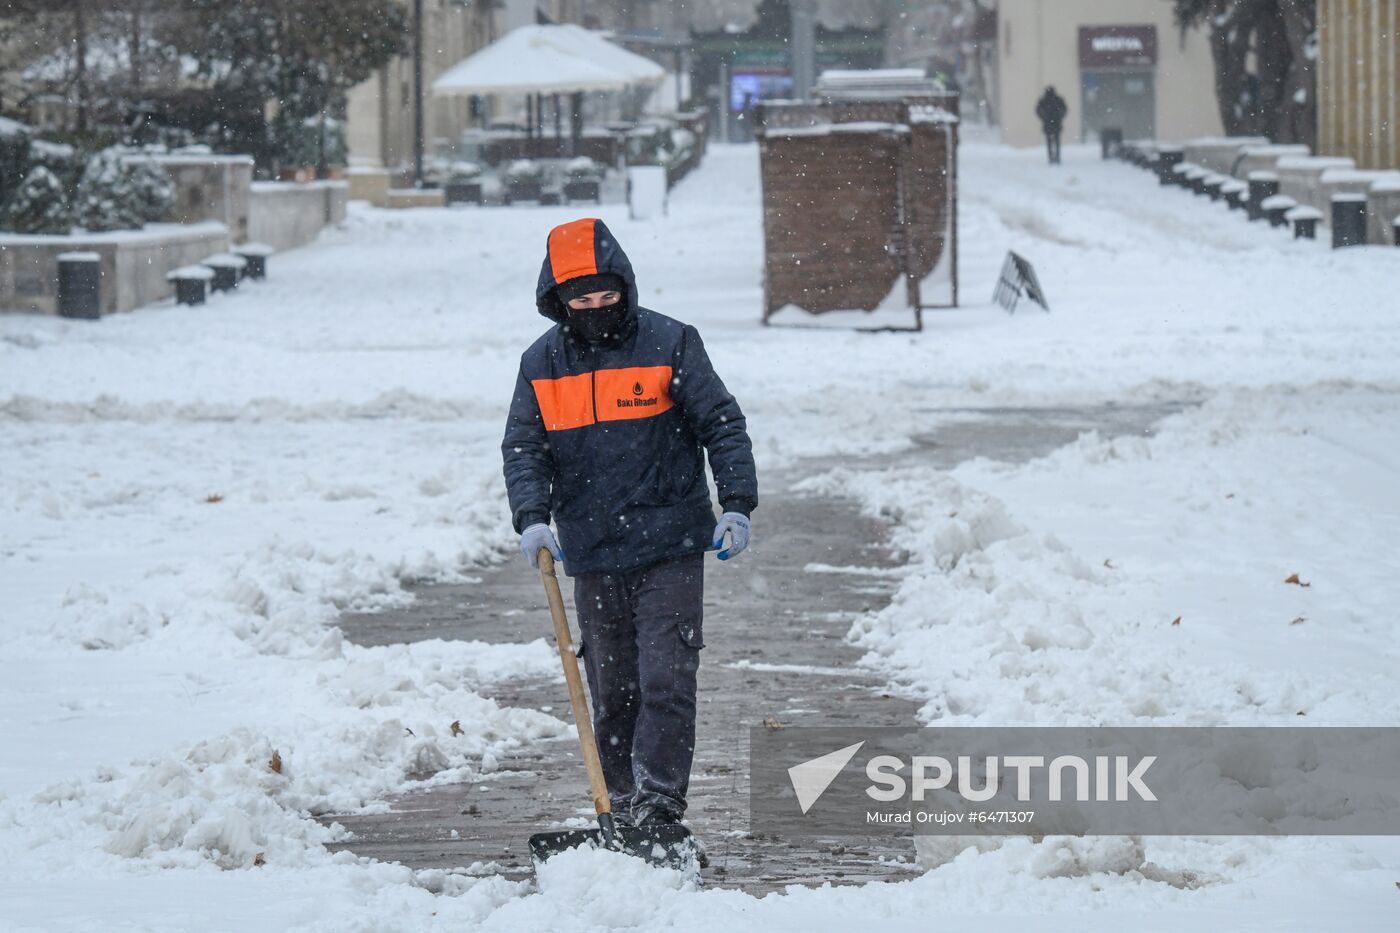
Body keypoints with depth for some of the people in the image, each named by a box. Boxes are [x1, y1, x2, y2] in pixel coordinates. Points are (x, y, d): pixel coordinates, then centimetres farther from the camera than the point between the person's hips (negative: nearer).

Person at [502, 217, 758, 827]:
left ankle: (658, 811, -12)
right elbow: (523, 448, 4)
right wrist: (531, 517, -13)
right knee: (612, 695, 9)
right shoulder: (541, 363, 6)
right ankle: (622, 811, 18)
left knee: (666, 683, -11)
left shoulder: (670, 344, -4)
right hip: (592, 556, 4)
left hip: (669, 551, -4)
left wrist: (737, 504, -11)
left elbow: (721, 425, -1)